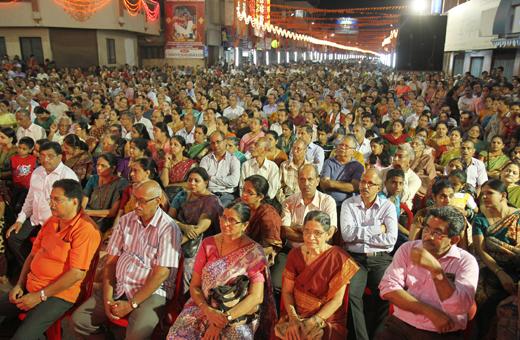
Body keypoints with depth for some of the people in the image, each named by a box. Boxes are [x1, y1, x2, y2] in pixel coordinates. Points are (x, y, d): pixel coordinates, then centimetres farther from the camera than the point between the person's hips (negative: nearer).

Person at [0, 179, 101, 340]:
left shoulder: (86, 230, -20)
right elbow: (33, 254, 17)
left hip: (58, 295, -8)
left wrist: (40, 296, -18)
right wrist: (20, 284, 5)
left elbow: (77, 273, -23)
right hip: (31, 287, 9)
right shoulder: (51, 221, 9)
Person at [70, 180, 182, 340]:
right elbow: (111, 261, 7)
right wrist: (108, 299, -4)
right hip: (118, 287, 6)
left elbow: (161, 274, -15)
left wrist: (131, 304, -15)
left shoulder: (168, 228, -11)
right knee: (78, 320, -7)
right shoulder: (126, 221, 8)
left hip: (151, 292, -6)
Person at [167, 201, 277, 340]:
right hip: (204, 306, 3)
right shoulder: (208, 244, 4)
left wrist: (225, 319, -19)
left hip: (239, 314, -2)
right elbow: (194, 286, 4)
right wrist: (208, 310, -14)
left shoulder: (254, 252, -6)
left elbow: (256, 297, -11)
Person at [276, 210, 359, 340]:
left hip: (328, 318, -2)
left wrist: (312, 322, -17)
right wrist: (293, 318, -13)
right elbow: (287, 291, 3)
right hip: (297, 313, 3)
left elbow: (336, 300, -9)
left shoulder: (340, 258, -9)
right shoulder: (295, 254, 2)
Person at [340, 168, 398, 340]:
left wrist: (359, 236, -5)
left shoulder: (388, 207, 10)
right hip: (355, 258, 0)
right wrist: (377, 229, -5)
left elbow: (391, 239, -5)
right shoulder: (348, 204, 9)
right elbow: (347, 234, -6)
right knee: (351, 293, -26)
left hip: (381, 259, 0)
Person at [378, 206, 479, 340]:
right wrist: (431, 312, -11)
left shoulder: (466, 262, 0)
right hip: (401, 326, 1)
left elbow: (459, 307, -14)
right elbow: (387, 288, -5)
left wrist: (435, 269, -26)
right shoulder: (408, 249, 6)